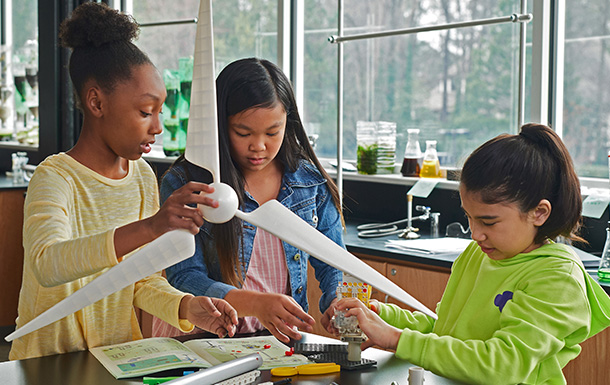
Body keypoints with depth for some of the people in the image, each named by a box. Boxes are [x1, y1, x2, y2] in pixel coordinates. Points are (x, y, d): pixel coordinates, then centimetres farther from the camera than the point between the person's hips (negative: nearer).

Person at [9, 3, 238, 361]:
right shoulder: (55, 179, -13)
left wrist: (186, 306, -8)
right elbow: (46, 265, -32)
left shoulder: (143, 177, 7)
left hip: (121, 359, 5)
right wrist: (148, 228, -43)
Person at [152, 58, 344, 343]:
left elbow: (334, 265, 11)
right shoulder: (183, 183, -7)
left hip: (280, 342, 2)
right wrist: (256, 304, -31)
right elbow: (185, 279, -13)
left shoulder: (310, 181, 4)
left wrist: (338, 305, -13)